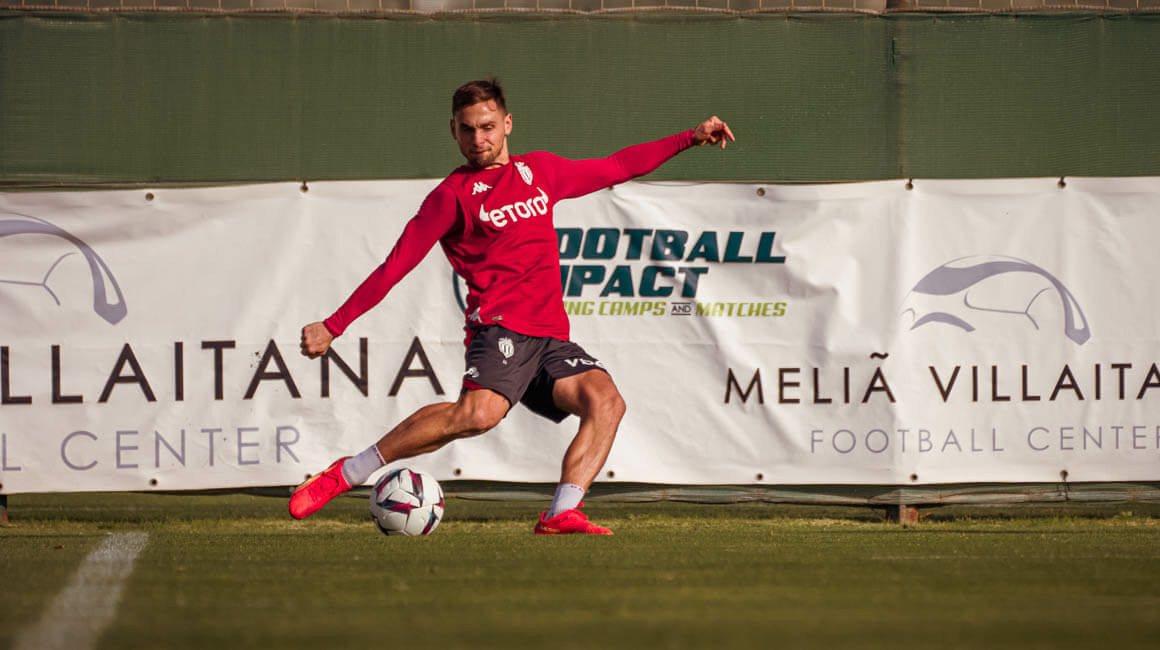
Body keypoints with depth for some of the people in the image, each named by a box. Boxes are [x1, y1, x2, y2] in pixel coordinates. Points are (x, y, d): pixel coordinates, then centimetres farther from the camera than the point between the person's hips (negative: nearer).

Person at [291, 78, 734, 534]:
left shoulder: (539, 171, 20)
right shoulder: (452, 195, 4)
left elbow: (615, 168, 33)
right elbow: (395, 266, 3)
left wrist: (690, 139, 32)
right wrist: (333, 326, -2)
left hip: (550, 338, 6)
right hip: (501, 327, -6)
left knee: (606, 401, -20)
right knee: (480, 413, -32)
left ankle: (561, 514, -27)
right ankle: (347, 474, -24)